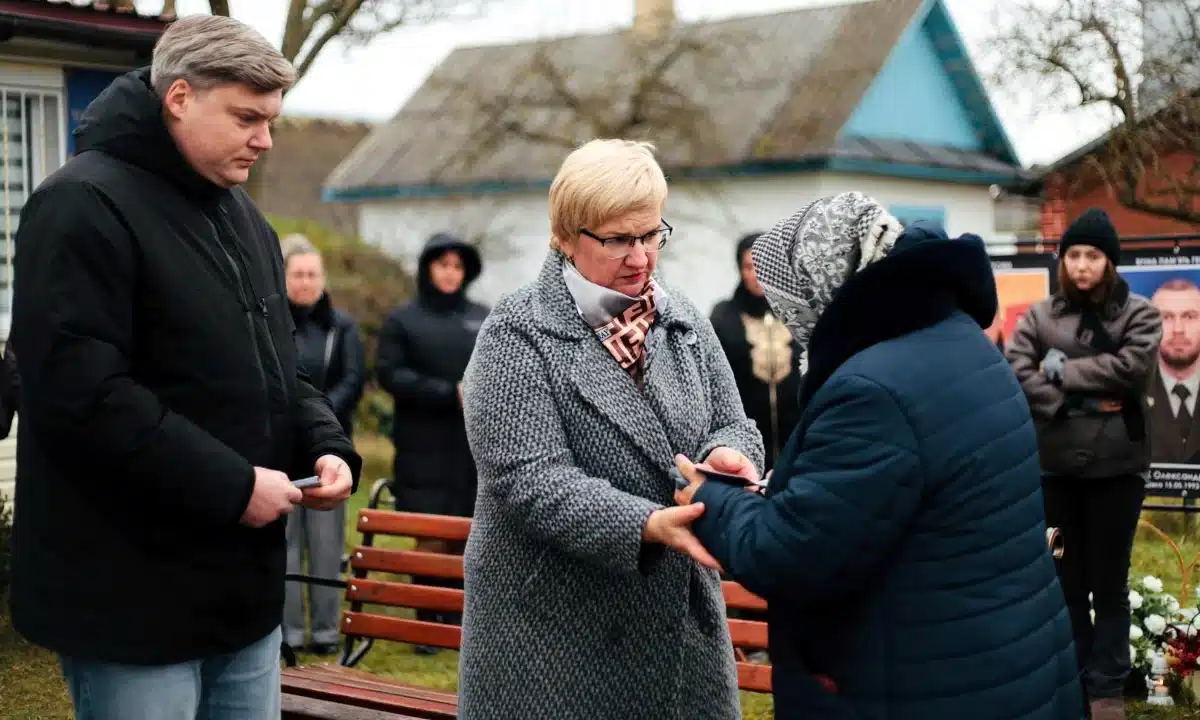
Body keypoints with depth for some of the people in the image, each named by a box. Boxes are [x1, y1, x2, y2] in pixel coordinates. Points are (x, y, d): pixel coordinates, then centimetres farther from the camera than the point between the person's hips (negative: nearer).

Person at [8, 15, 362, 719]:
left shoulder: (246, 217, 15)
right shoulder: (84, 205, -14)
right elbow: (78, 393, -23)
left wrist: (327, 445, 2)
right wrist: (230, 485, -22)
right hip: (134, 600, -8)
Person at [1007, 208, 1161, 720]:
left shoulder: (1138, 314, 2)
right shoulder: (1039, 316, 6)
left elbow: (1131, 367, -15)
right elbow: (1015, 371, -8)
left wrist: (1062, 370, -11)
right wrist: (1077, 402, -17)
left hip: (1116, 466, -2)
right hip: (1055, 466, 2)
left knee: (1108, 584, 7)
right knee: (1067, 582, 11)